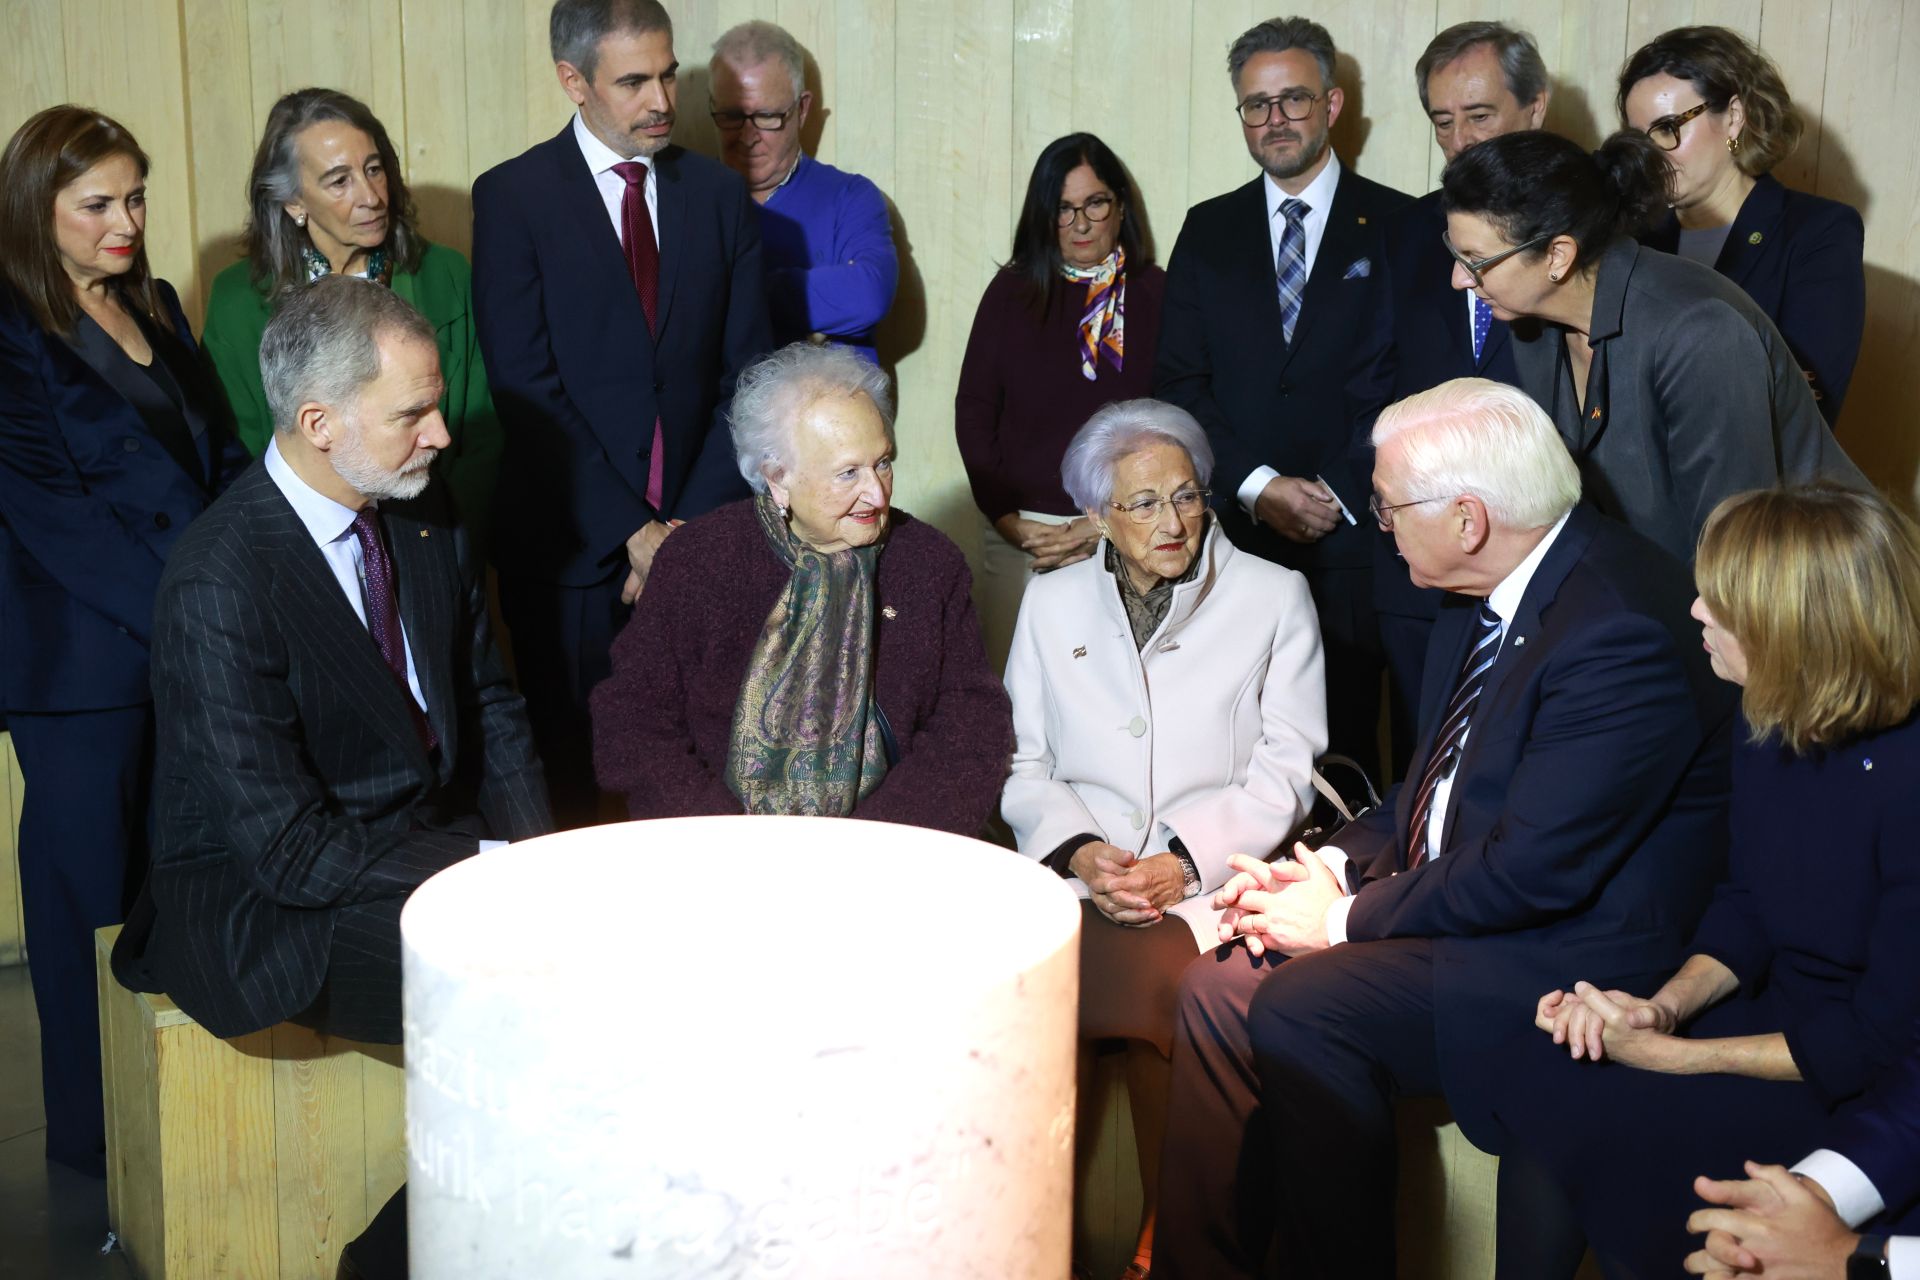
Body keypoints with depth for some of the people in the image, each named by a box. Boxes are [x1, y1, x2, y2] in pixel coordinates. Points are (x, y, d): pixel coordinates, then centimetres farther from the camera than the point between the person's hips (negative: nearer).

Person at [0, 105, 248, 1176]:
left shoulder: (158, 307, 14)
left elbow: (220, 455, 14)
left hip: (198, 636, 6)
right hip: (86, 655, -6)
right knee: (93, 885, 4)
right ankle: (94, 1129, 17)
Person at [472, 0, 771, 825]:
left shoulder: (719, 193, 8)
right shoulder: (512, 197, -1)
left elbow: (746, 375, 5)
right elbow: (525, 387, -8)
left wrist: (690, 529, -5)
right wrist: (629, 530, -12)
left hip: (695, 535, 2)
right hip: (570, 542, -2)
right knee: (566, 769, 5)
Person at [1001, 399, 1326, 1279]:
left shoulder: (1274, 598, 9)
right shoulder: (1052, 603, 16)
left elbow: (1283, 770, 3)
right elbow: (1023, 763, 12)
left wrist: (1187, 861, -10)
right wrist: (1077, 851, -8)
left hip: (1214, 880, -2)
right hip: (1077, 875, 2)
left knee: (1162, 979, -34)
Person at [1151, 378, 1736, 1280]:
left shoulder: (1620, 632, -24)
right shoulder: (1492, 595, 5)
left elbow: (1532, 872, -24)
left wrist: (1350, 915, -14)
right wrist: (1337, 864, 0)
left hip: (1568, 953, -9)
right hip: (1451, 903, 9)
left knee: (1301, 1010, -23)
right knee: (1221, 985, -5)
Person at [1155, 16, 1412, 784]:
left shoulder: (1397, 226, 4)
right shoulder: (1208, 230, 12)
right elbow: (1179, 379, 5)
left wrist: (1340, 493, -9)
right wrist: (1260, 487, -7)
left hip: (1353, 538, -2)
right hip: (1235, 530, 2)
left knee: (1343, 741, 0)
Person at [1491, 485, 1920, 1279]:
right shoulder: (1771, 723, -2)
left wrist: (1669, 1055, -19)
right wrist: (1665, 1004, -8)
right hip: (1780, 1018, 8)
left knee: (1602, 1126, -23)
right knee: (1529, 1066, -11)